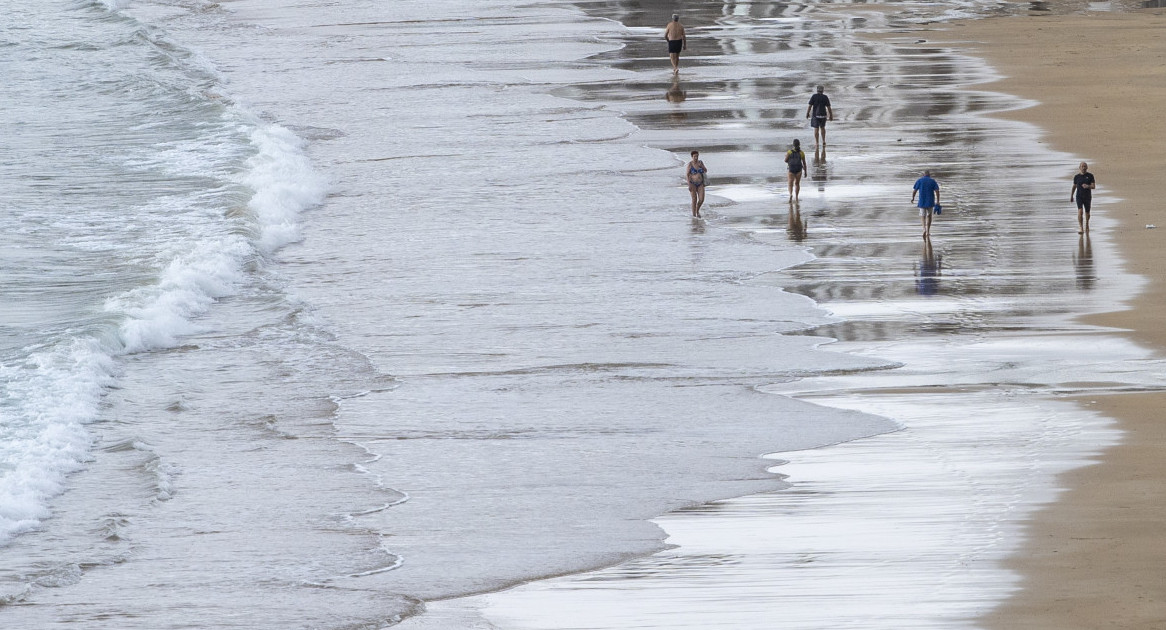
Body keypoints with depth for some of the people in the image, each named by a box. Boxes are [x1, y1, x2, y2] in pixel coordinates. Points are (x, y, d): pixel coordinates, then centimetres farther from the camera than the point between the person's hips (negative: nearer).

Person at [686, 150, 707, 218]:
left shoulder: (700, 162, 4)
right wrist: (689, 185, -20)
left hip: (700, 184, 4)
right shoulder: (690, 164, -9)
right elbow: (687, 175, -12)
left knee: (701, 200, -5)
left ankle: (697, 210, 24)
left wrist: (701, 166, -12)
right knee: (694, 200, -7)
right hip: (692, 184, -4)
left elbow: (706, 171, 8)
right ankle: (694, 215, 3)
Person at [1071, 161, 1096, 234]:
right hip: (1079, 197, -1)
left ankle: (1086, 224, 44)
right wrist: (1071, 197, 16)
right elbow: (1074, 187, 13)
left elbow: (1093, 186, -8)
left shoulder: (1090, 176, -3)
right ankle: (1080, 228, -22)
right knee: (1080, 211, -20)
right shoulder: (1076, 177, 1)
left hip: (1087, 197, 1)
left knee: (1087, 212, 16)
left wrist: (1088, 186, -29)